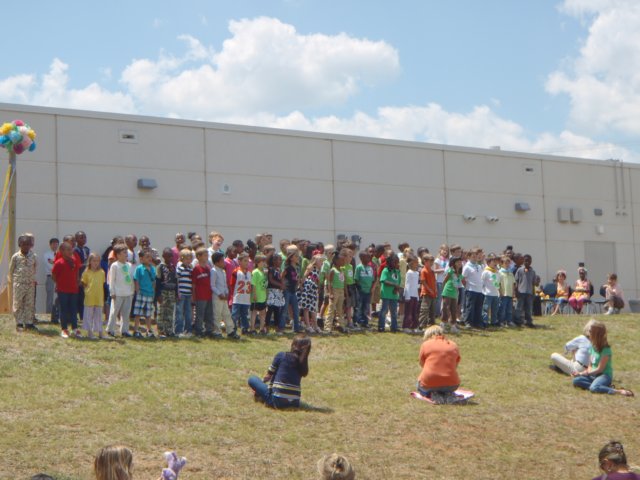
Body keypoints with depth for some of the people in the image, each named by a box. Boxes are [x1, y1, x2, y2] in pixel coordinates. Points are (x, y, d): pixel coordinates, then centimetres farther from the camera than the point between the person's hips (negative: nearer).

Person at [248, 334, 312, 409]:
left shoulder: (281, 356, -3)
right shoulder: (304, 363, 5)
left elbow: (269, 375, 8)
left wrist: (258, 388, 25)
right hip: (295, 402, 4)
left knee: (252, 379, 12)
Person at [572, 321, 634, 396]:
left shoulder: (605, 350, -14)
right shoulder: (593, 346, 10)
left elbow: (599, 369, -16)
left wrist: (582, 373, -11)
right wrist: (588, 371, -7)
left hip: (605, 375, -8)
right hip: (593, 375, 8)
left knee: (593, 388, -38)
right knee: (576, 380, -19)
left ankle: (618, 391, -29)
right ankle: (606, 387, -22)